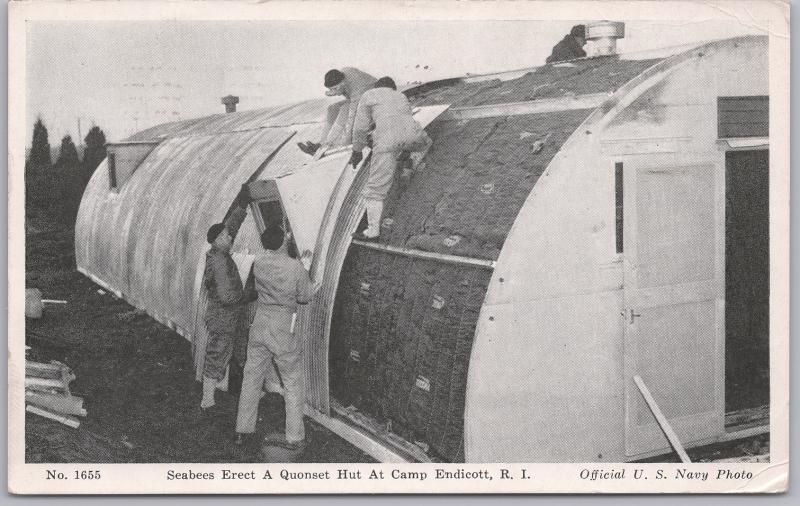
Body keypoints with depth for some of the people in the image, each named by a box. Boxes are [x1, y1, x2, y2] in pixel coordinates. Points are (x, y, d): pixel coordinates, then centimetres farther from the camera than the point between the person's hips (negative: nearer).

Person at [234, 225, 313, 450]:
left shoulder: (259, 262, -4)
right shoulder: (295, 267, -16)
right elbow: (305, 297, -5)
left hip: (260, 324, 4)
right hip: (283, 330, -4)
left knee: (251, 378, 16)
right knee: (293, 383, 9)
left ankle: (242, 431, 26)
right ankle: (294, 437, 14)